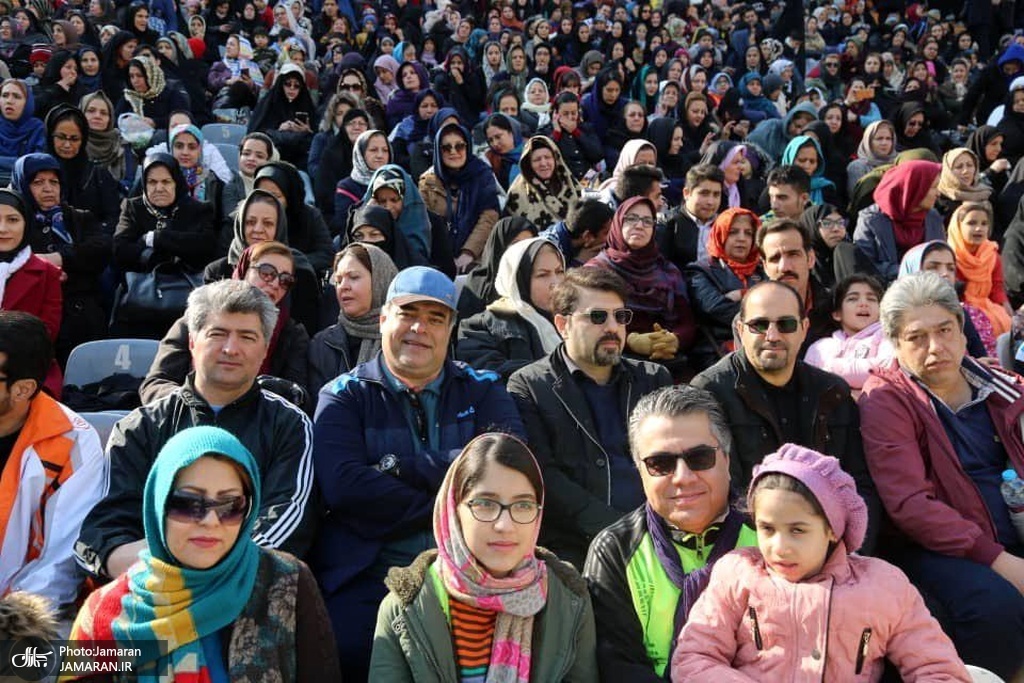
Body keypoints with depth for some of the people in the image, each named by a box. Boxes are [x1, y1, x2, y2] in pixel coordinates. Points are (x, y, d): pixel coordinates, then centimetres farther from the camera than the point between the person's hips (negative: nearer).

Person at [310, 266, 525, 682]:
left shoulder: (482, 390, 13)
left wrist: (398, 466, -11)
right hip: (369, 573, -1)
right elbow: (343, 486, -10)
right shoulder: (345, 396, 8)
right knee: (348, 649, -27)